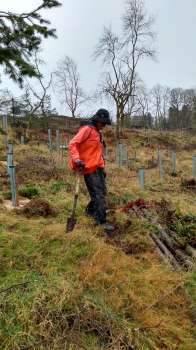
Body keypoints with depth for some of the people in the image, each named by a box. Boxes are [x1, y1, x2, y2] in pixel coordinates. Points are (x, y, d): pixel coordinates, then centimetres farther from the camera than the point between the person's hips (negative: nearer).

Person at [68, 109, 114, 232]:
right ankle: (102, 221, 3)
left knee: (102, 192, 16)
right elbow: (73, 144, -18)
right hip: (90, 168, -9)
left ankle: (90, 210, 35)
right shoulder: (87, 129, -10)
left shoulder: (98, 132, 18)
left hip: (99, 167, 9)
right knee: (99, 194, -6)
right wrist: (76, 158, -31)